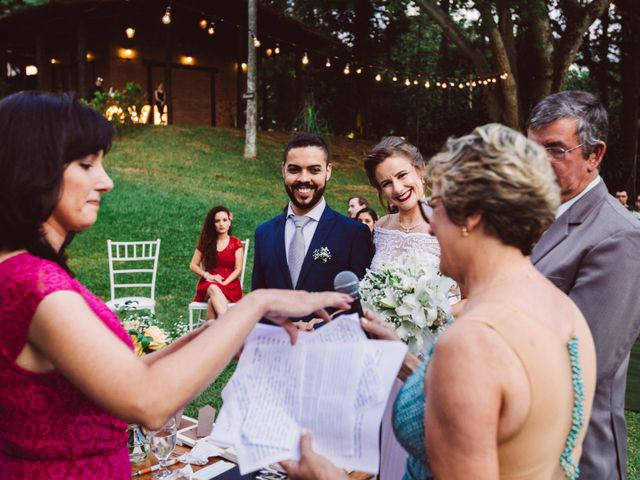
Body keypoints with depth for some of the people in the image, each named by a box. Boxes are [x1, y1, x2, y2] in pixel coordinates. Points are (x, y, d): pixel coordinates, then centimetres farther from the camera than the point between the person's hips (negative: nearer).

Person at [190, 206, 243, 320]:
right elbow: (193, 265, 10)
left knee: (213, 302, -36)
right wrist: (208, 275, -9)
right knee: (213, 289, -38)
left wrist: (223, 283, -17)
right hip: (208, 285, 1)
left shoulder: (236, 244, 8)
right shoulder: (205, 242, 13)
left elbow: (238, 269, 0)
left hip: (230, 286, -1)